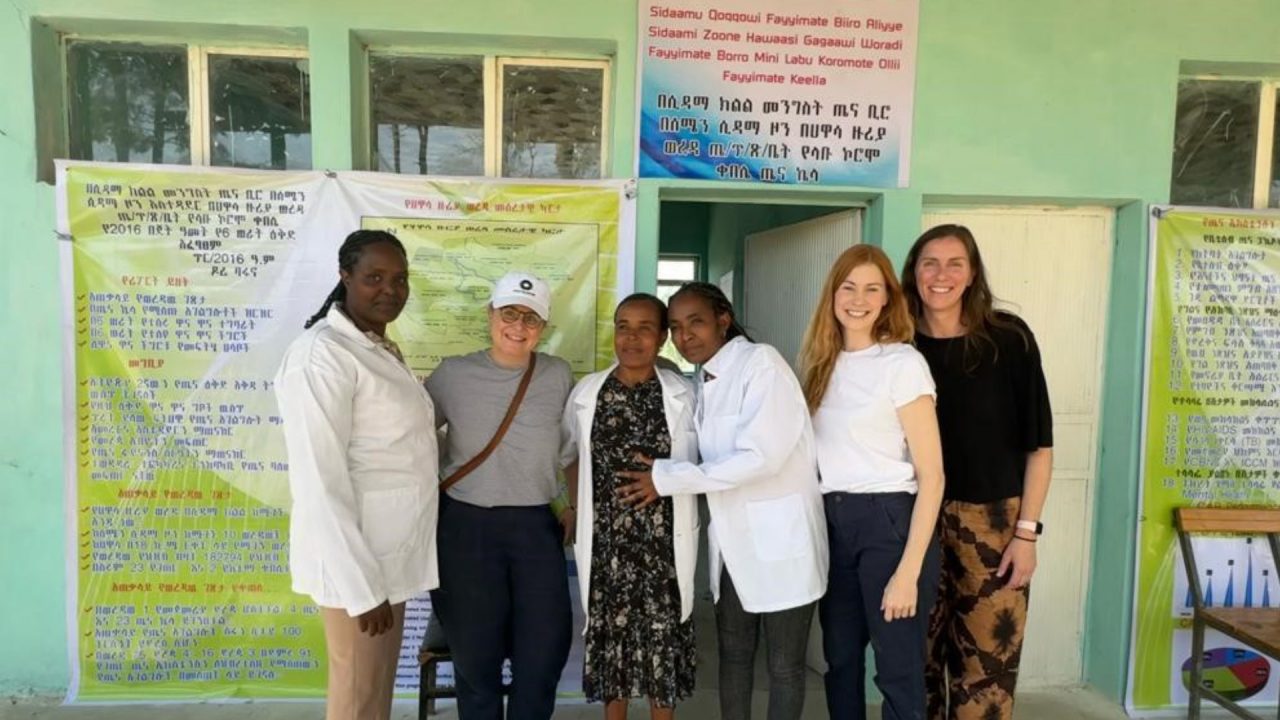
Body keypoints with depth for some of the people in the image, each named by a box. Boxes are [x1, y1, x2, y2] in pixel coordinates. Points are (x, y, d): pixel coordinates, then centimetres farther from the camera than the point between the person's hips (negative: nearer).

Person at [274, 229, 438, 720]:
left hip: (389, 551, 8)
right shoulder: (322, 354, -19)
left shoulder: (381, 349, 9)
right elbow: (320, 483, -22)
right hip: (355, 560, -8)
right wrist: (361, 586, -22)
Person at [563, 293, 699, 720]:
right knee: (610, 628, 11)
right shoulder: (586, 392, 1)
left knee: (662, 629, 7)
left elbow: (694, 464, 5)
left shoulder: (682, 395, -4)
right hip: (605, 536, 1)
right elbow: (571, 456, 11)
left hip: (662, 537, -1)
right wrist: (579, 511, 4)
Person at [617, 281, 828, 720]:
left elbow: (761, 456, -24)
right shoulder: (703, 381, 8)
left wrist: (667, 479, -18)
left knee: (784, 665, 8)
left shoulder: (761, 363, -15)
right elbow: (714, 459, 10)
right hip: (732, 540, 7)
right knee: (733, 656, 18)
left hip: (780, 539, -7)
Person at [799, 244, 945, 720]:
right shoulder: (821, 362, 9)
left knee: (897, 670, 5)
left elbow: (931, 475, -12)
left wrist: (908, 571, -16)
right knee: (840, 659, 17)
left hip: (889, 522, -6)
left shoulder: (902, 363, -10)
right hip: (833, 523, 6)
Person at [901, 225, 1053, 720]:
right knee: (920, 656, 11)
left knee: (989, 659, 2)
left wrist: (1026, 531, -6)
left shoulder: (1008, 339, -5)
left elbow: (1038, 443, -3)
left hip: (992, 521, -2)